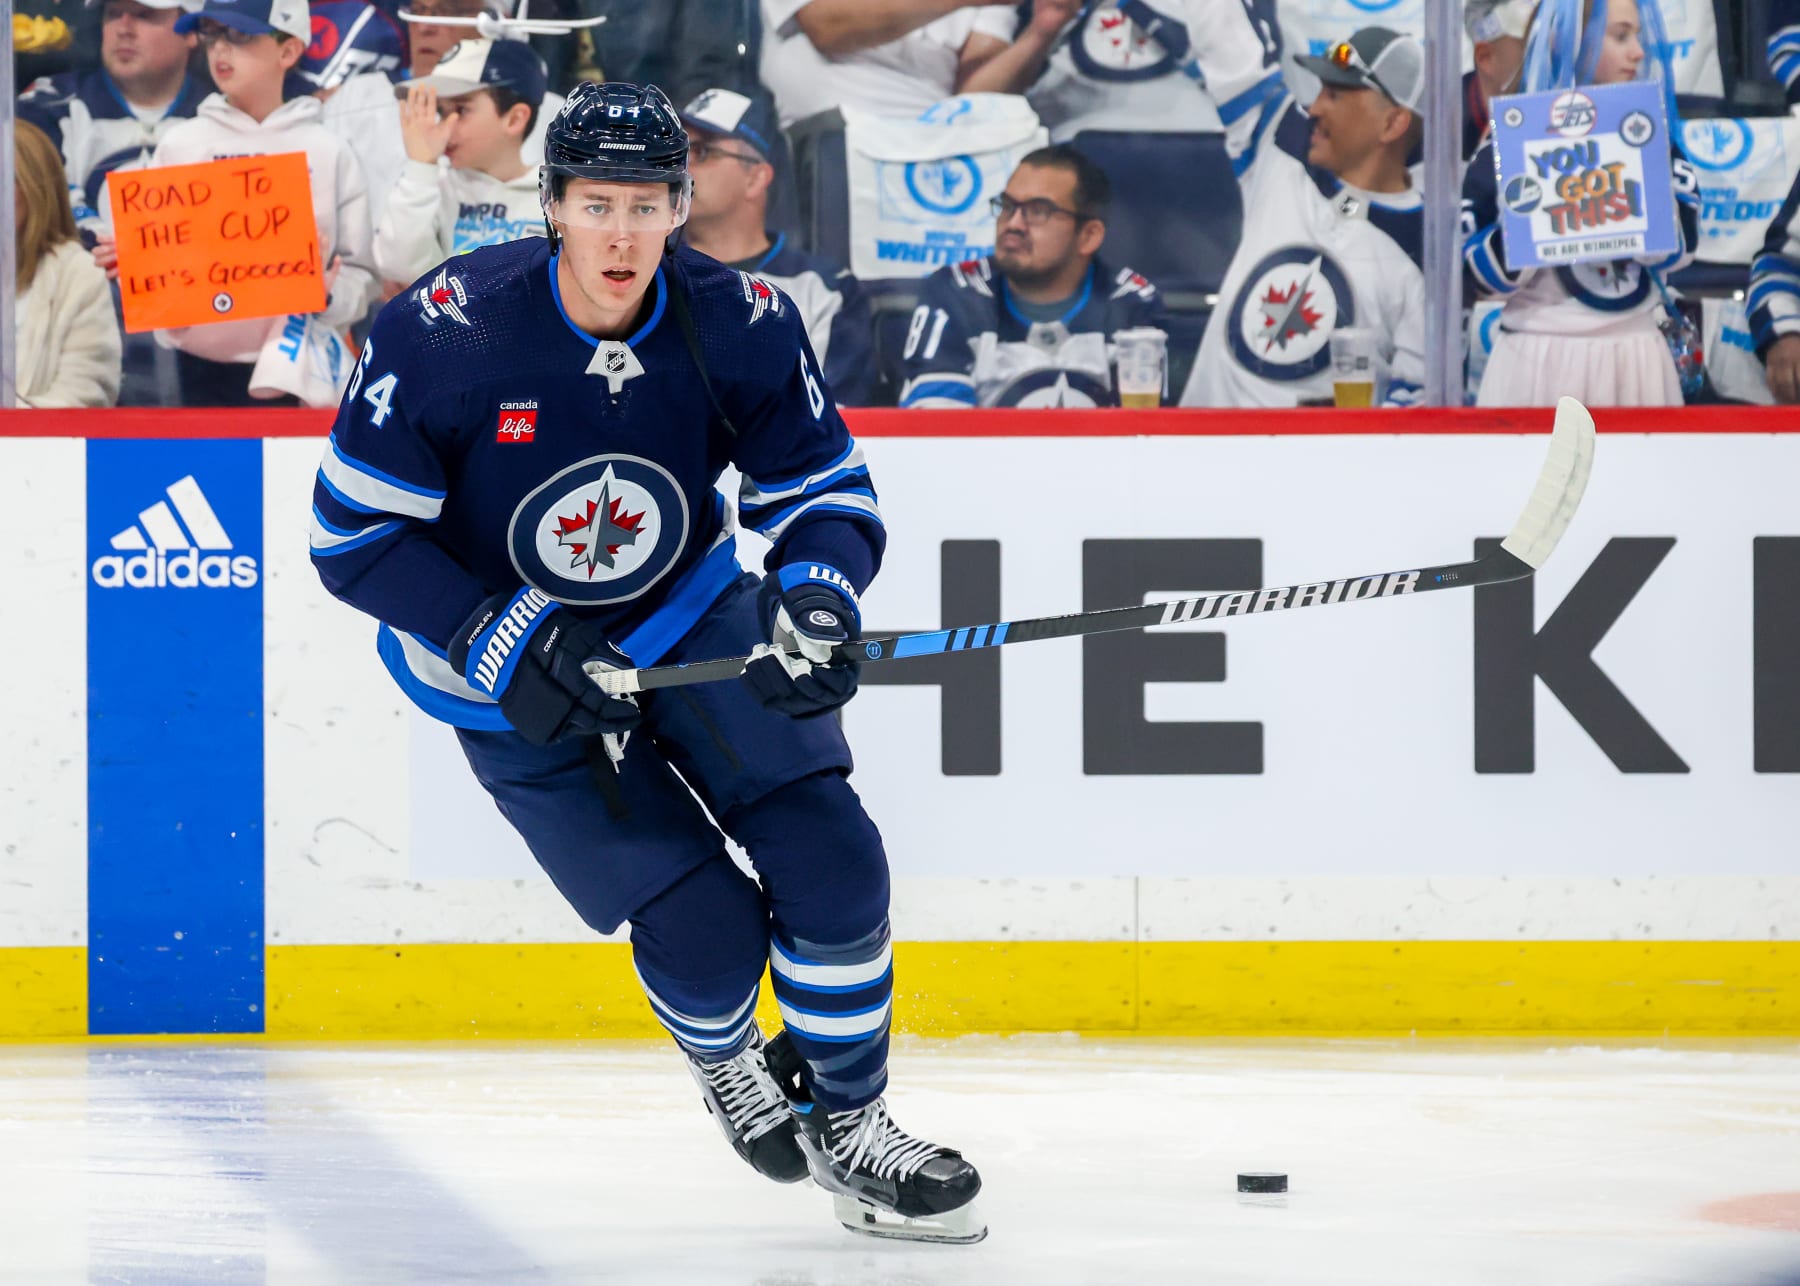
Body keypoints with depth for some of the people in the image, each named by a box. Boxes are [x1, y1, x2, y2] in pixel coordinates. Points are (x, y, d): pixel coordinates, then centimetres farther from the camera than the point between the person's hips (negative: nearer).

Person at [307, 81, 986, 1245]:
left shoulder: (739, 325, -17)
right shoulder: (445, 335, -25)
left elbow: (823, 487, -7)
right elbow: (354, 533, -18)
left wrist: (815, 594, -29)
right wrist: (503, 646, -27)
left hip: (690, 617, 3)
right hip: (508, 669, -3)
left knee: (829, 860, -10)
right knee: (705, 927, -10)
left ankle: (849, 1128, 11)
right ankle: (725, 1058, 28)